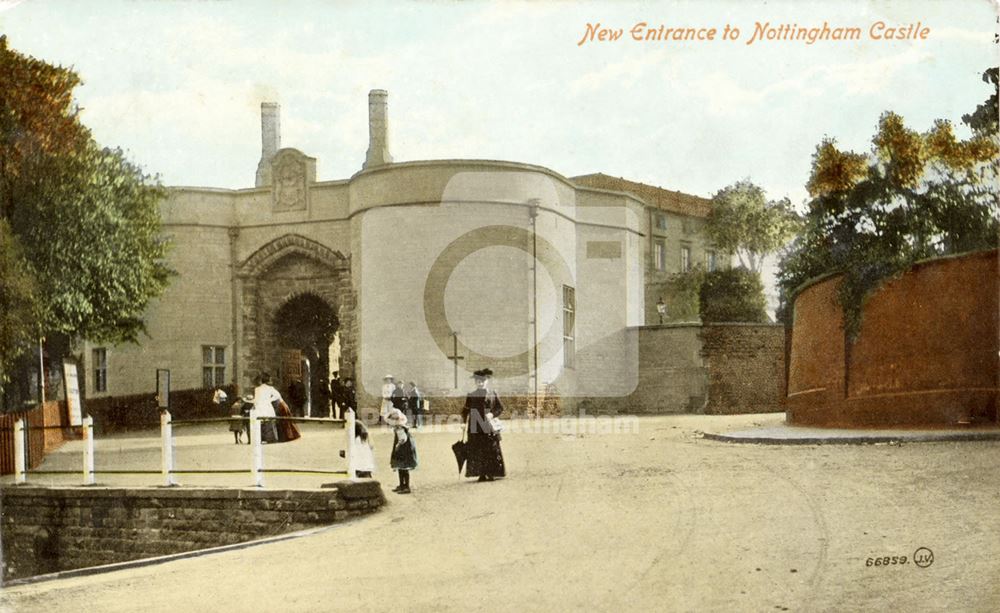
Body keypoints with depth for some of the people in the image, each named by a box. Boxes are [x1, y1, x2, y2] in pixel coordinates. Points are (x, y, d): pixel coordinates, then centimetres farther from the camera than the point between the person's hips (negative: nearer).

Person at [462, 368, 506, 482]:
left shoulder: (492, 394, 7)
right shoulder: (471, 395, 8)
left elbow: (500, 407, 6)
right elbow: (465, 410, 10)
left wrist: (492, 414, -10)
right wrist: (464, 423, 3)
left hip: (488, 425, -1)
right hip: (475, 427, 1)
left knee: (491, 450, -4)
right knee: (477, 451, -1)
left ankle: (490, 473, 2)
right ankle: (481, 474, 3)